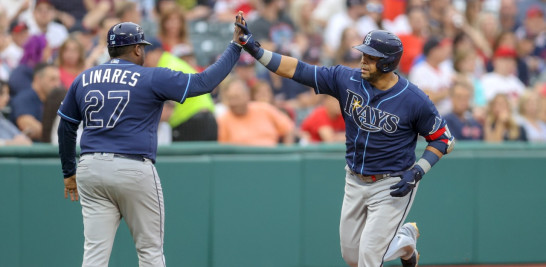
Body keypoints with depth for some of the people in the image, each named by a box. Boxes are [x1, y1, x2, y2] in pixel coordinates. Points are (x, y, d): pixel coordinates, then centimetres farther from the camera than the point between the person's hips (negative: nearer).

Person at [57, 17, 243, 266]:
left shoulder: (83, 79, 11)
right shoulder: (151, 78, -3)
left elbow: (65, 128, 17)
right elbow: (204, 82, -6)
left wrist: (69, 172, 28)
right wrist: (235, 47, 3)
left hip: (91, 170, 4)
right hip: (135, 171, -4)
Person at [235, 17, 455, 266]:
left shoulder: (414, 100, -19)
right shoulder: (347, 80, -9)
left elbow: (443, 140, -9)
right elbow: (298, 70, -10)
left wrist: (417, 172, -20)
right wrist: (255, 50, -19)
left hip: (392, 186, -5)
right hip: (355, 183, 5)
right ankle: (405, 240, 39)